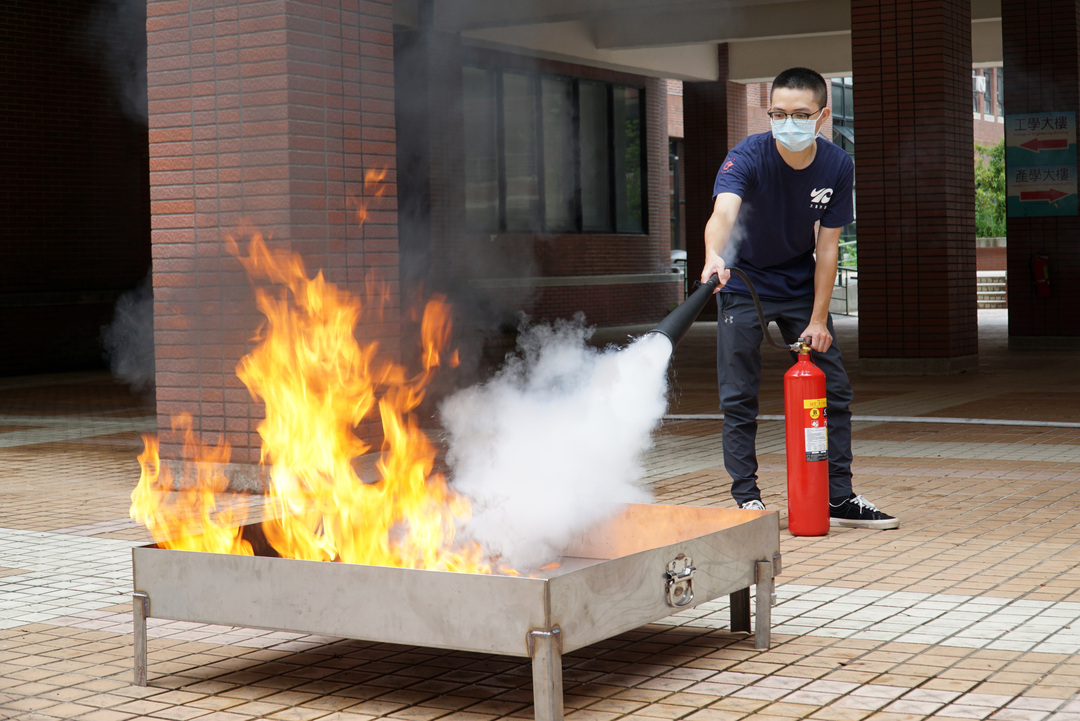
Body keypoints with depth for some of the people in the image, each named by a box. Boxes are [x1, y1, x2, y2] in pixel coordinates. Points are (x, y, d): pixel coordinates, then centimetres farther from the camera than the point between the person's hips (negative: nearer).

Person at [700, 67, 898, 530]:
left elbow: (827, 246, -10)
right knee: (739, 397, -4)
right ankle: (746, 497, 8)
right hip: (743, 285, -3)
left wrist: (818, 320, -12)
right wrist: (713, 257, -67)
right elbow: (723, 213, -45)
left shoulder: (838, 167, -15)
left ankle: (839, 498, 11)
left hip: (801, 287, 3)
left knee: (834, 389, 2)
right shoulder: (746, 158, -25)